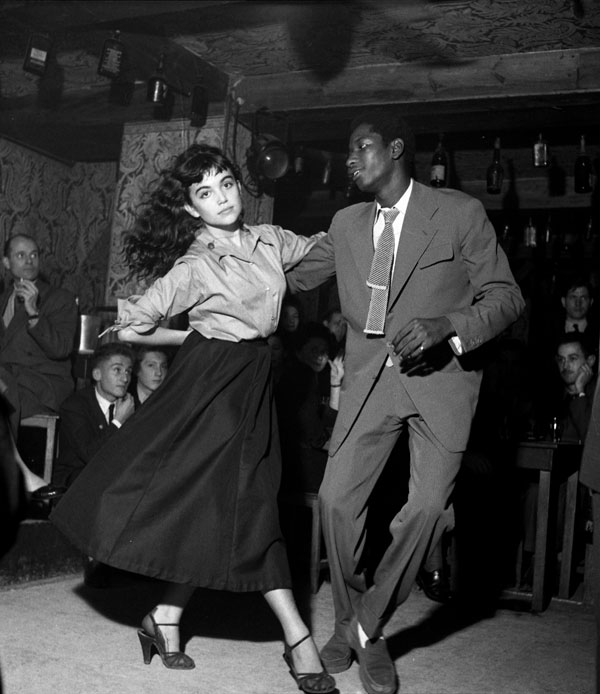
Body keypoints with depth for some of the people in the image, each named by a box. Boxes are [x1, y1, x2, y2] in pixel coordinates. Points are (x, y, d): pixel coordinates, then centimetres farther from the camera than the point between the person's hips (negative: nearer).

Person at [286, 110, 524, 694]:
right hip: (370, 378, 4)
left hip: (441, 375, -3)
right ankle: (351, 625, 18)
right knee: (337, 498, -3)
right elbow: (294, 277, 21)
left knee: (426, 507, -13)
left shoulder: (460, 213, -3)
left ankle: (366, 624, 9)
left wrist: (447, 327, -20)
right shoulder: (346, 224, 11)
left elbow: (505, 296, -4)